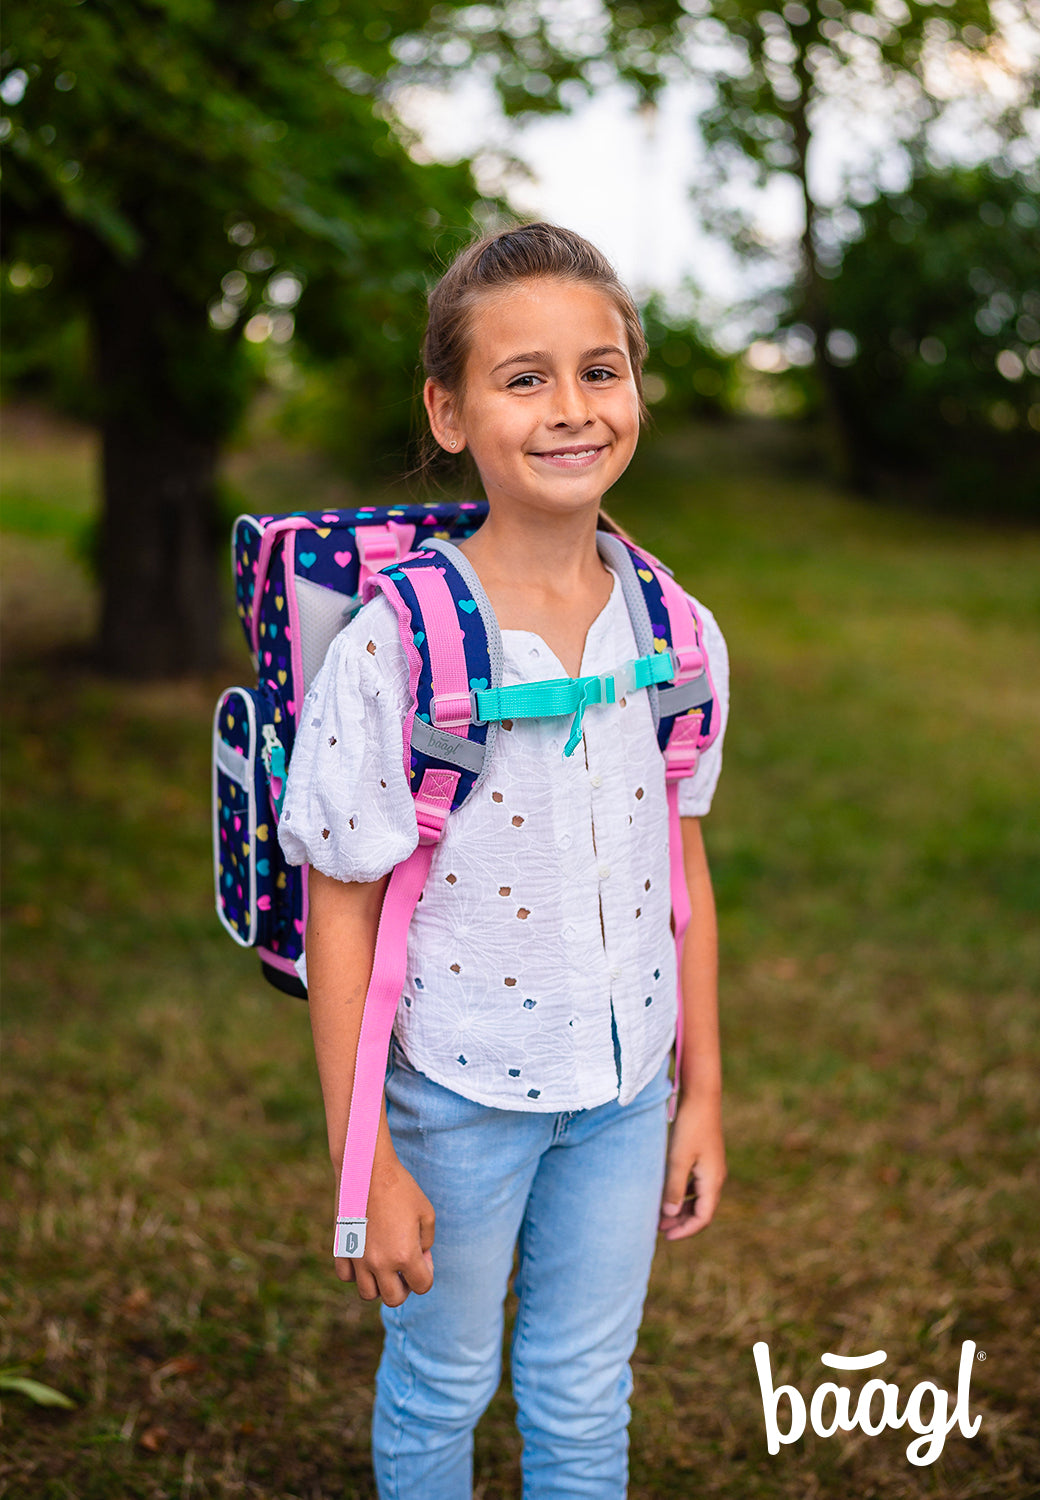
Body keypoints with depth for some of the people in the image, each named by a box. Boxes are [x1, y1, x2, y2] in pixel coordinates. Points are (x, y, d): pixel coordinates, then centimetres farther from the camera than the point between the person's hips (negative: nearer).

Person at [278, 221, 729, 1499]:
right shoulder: (390, 652, -19)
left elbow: (681, 868, 4)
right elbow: (342, 909, -13)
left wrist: (702, 1092, 8)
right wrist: (365, 1163, -10)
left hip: (625, 1085, 3)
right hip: (458, 1091, -3)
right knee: (441, 1388, 18)